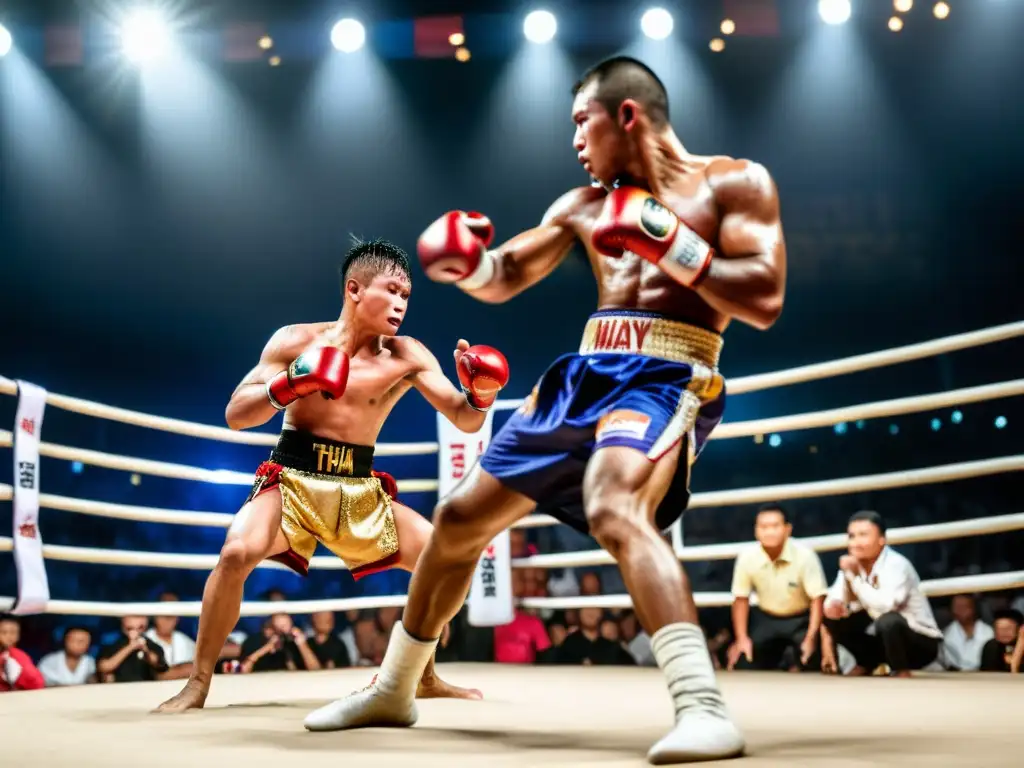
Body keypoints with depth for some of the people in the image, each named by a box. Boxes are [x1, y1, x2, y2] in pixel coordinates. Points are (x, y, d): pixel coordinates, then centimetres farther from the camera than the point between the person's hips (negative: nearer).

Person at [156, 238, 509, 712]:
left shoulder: (407, 357, -3)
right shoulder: (295, 341, -6)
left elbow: (465, 421, -3)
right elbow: (235, 416, -7)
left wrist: (481, 396, -26)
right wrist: (287, 387, -25)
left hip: (360, 489, 3)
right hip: (292, 478, -3)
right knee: (237, 553, -30)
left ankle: (424, 678, 16)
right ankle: (197, 684, -13)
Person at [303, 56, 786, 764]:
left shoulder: (735, 182, 1)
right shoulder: (583, 205, 18)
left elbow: (764, 301, -10)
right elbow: (503, 280, 22)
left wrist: (669, 241, -16)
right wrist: (466, 260, -1)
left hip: (666, 378, -7)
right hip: (582, 375, 7)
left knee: (614, 509, -38)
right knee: (459, 519, 10)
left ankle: (704, 708, -43)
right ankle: (392, 690, 28)